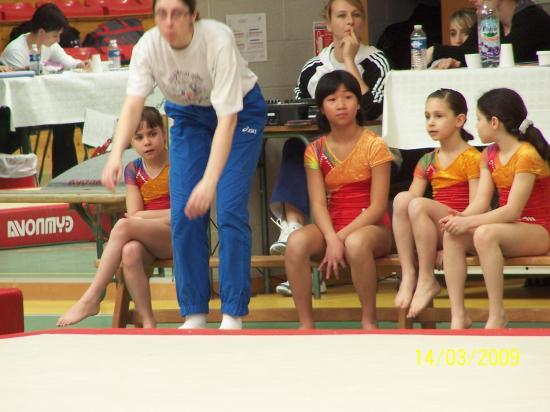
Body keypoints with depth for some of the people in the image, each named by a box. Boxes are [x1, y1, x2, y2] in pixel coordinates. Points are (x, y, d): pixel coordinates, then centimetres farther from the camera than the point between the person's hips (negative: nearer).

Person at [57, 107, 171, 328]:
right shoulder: (133, 170, 12)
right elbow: (134, 214, 4)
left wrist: (144, 215, -5)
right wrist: (168, 215, -12)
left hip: (178, 236, -4)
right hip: (148, 239, 4)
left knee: (123, 226, -31)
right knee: (130, 251, -35)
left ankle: (91, 299, -27)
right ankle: (148, 324, -33)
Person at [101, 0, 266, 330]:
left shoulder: (218, 40, -35)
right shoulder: (148, 46, -23)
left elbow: (227, 118, -38)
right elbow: (133, 103, -32)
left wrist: (210, 182, -47)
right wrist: (116, 154, -51)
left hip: (241, 109, -4)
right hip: (188, 115, 4)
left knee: (231, 210, -15)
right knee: (184, 213, -5)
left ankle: (233, 316, -9)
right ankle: (194, 314, 4)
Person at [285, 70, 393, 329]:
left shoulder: (374, 146, -4)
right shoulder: (316, 151, 7)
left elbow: (378, 207, -9)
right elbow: (318, 204, -3)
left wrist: (342, 237, -18)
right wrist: (332, 240, -23)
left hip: (371, 227, -3)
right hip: (330, 228, 3)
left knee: (356, 243, -40)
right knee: (296, 242, -30)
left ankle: (369, 321, -23)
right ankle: (305, 325, -25)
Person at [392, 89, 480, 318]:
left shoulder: (472, 159, -4)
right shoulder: (427, 162, 16)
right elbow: (412, 197, 9)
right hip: (435, 232, 6)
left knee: (418, 205, -30)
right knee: (402, 198, -22)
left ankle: (427, 281, -23)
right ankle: (408, 275, -26)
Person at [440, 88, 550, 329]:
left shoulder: (527, 155, -16)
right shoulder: (489, 156, 11)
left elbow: (512, 211, -22)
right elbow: (481, 202, 3)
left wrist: (469, 222, -26)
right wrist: (460, 217, -18)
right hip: (508, 227, 8)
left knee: (485, 234, -36)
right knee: (452, 235, -17)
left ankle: (497, 314, -28)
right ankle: (458, 315, -22)